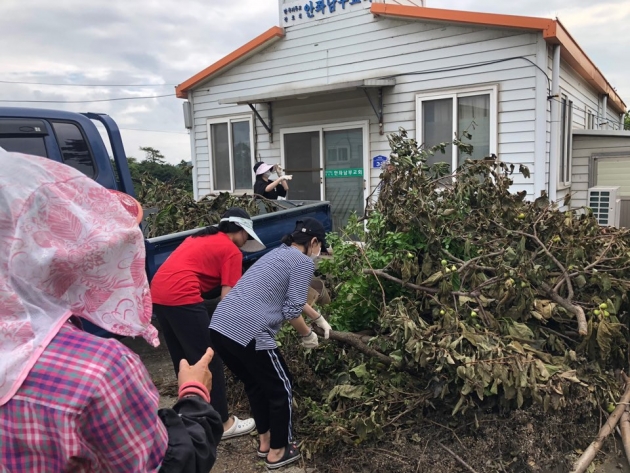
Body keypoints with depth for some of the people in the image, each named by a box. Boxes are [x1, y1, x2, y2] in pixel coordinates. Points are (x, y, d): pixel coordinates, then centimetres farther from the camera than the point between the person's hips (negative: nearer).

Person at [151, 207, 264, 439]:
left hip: (157, 294, 9)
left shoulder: (201, 237, 25)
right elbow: (227, 298, -3)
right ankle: (224, 423, 15)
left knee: (183, 360, 21)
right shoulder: (231, 251, 2)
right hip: (182, 297, -9)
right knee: (209, 361, 4)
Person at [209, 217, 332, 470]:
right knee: (280, 390, 15)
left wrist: (320, 319, 47)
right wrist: (308, 335, 13)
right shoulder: (303, 262, -2)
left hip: (219, 326, 9)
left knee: (256, 385, 28)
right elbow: (292, 310, -7)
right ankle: (277, 452, 32)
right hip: (248, 333, -8)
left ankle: (265, 442, 44)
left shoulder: (279, 253, 24)